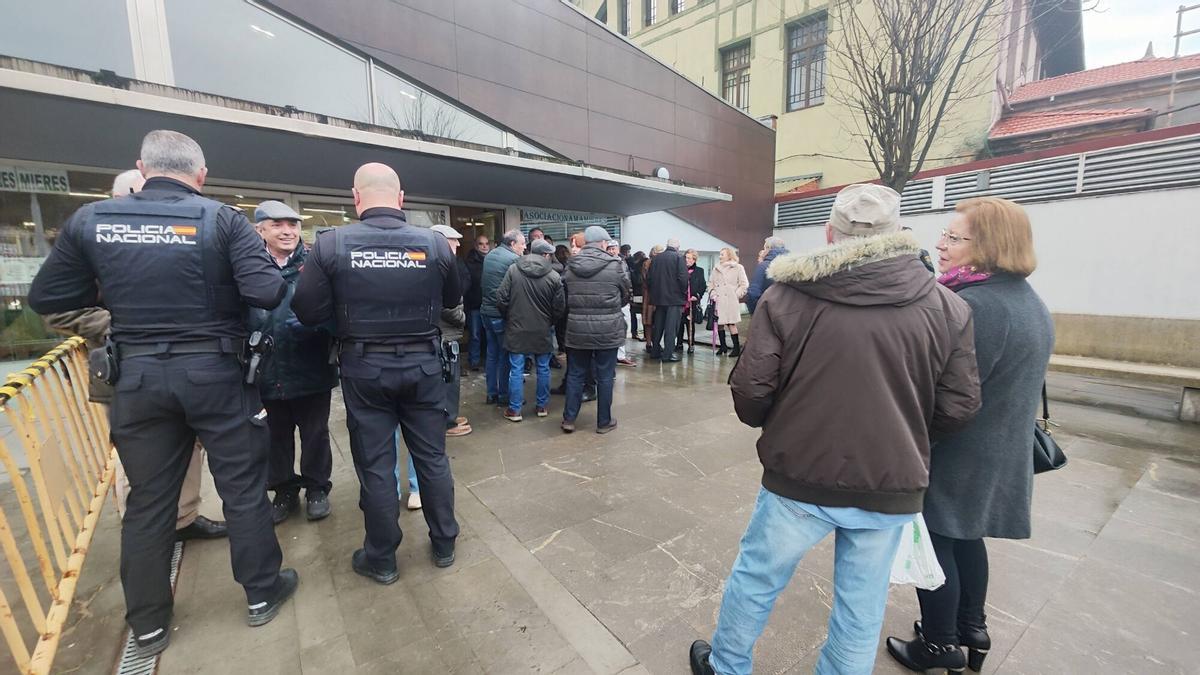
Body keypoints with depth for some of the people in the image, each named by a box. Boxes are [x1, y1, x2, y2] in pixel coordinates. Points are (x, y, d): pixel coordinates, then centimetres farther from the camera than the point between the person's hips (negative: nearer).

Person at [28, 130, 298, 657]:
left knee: (148, 500, 15)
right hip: (215, 372, -3)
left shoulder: (90, 219, 2)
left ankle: (148, 625, 30)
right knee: (243, 487, 10)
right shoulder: (222, 219, -9)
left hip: (137, 376, 3)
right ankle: (262, 593, 26)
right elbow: (268, 293, -18)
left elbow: (44, 298, 8)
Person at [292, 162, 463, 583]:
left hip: (364, 369, -1)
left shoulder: (331, 244, -9)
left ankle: (381, 559, 27)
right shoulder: (434, 242, -5)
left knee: (375, 464, 11)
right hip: (422, 364, 1)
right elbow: (453, 299, 8)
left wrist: (349, 305, 10)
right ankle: (444, 545, 29)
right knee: (432, 457, 13)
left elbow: (307, 312, -7)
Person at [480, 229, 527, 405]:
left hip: (487, 311, 8)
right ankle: (504, 395, 11)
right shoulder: (513, 259, -15)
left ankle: (491, 393, 22)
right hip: (502, 313, -8)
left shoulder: (489, 255, 11)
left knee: (492, 353, 14)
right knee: (505, 355, 3)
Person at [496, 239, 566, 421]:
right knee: (543, 369, 14)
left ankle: (514, 410, 13)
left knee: (516, 369, 7)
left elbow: (501, 299, -7)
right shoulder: (554, 276, -7)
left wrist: (509, 317, 11)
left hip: (516, 329, 0)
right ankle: (542, 406, 24)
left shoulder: (513, 269, -6)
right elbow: (560, 307, -5)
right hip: (542, 331, 0)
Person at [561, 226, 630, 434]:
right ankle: (604, 422, 20)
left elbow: (566, 298, 9)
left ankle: (569, 419, 20)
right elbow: (625, 297, 3)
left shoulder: (570, 266, 0)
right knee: (605, 377, 8)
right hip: (607, 330, -3)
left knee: (575, 374, 14)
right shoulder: (615, 265, -9)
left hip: (577, 330, 3)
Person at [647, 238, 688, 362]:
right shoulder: (678, 258, -8)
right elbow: (683, 277, -16)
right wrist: (684, 292, 0)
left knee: (658, 326, 14)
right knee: (671, 327, -2)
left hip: (659, 297, 5)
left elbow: (651, 277, 8)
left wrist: (654, 295, 15)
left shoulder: (656, 258, 7)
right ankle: (667, 354, -3)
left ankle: (655, 351, 22)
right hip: (675, 297, -5)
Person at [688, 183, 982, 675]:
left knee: (755, 579, 20)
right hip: (891, 487, 2)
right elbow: (958, 407, -1)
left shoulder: (786, 295, -13)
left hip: (799, 478, -1)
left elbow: (750, 391, -13)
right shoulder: (947, 307, -4)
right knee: (861, 607, 22)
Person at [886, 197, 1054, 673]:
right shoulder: (1029, 300, 8)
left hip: (958, 458, -9)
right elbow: (1001, 380, 16)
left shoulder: (974, 306, -25)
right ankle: (972, 628, 40)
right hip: (998, 455, 9)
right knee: (964, 539, 24)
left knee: (934, 544, 7)